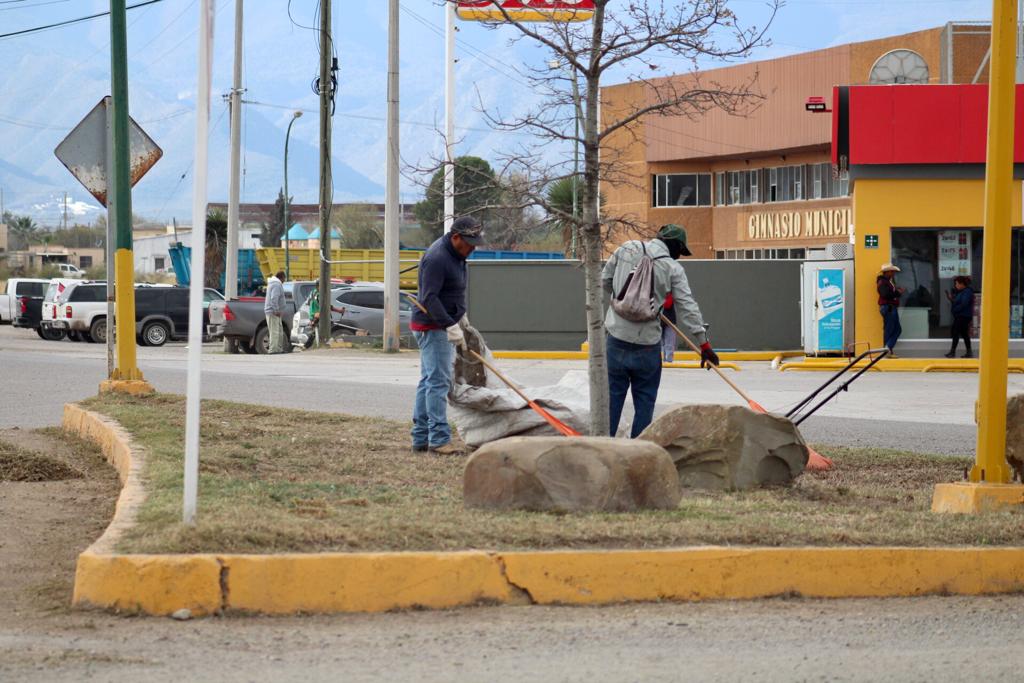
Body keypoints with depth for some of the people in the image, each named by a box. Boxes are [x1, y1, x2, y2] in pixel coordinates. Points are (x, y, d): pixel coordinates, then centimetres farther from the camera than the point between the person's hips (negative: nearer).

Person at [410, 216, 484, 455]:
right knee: (438, 381, -13)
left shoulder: (455, 254, 11)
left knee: (428, 381, 12)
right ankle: (439, 439, -16)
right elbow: (429, 298, -27)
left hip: (442, 326, 11)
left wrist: (460, 315, 20)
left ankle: (421, 439, 16)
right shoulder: (437, 258, -22)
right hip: (432, 327, -11)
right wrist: (450, 325, -31)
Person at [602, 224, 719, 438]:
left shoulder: (627, 249, 2)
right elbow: (687, 307, -7)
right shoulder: (673, 268, -5)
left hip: (616, 336, 2)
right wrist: (704, 343, -6)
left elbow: (605, 280, 12)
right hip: (647, 341, -2)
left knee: (613, 394, 10)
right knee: (644, 398, 9)